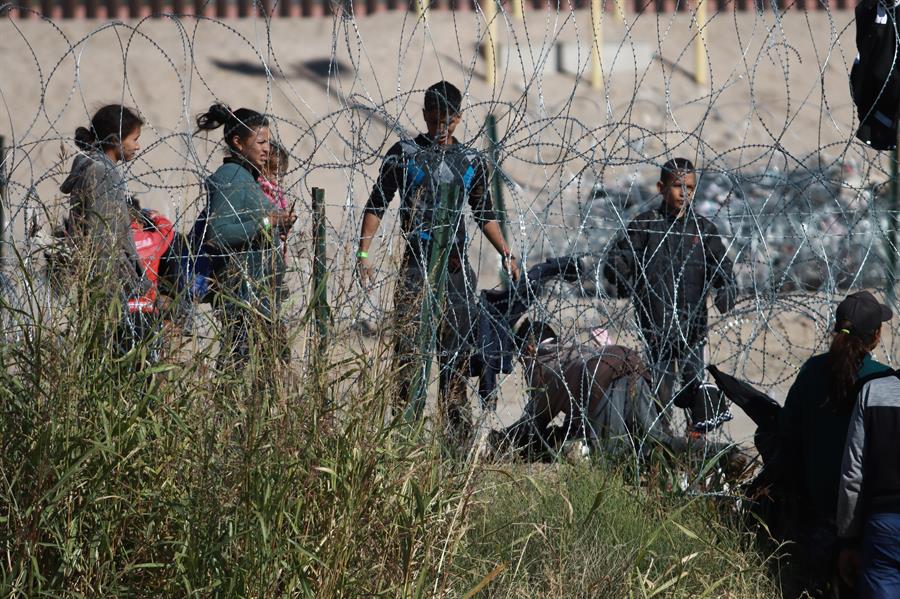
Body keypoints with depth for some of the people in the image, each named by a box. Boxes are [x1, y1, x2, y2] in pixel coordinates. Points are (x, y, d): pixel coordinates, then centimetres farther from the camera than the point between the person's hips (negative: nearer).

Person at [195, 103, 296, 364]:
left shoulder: (246, 176, 18)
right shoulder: (229, 179, -12)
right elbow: (219, 234, -23)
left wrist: (277, 225, 14)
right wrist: (266, 222, -18)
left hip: (260, 285, 10)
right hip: (243, 285, -10)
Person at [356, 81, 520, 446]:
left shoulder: (472, 162, 13)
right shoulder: (404, 155, 4)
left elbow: (484, 214, 22)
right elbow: (376, 205, 3)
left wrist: (506, 254, 13)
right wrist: (363, 252, -7)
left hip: (456, 266, 3)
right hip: (416, 265, -3)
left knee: (456, 350, 4)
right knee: (408, 347, -9)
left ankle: (457, 430, 7)